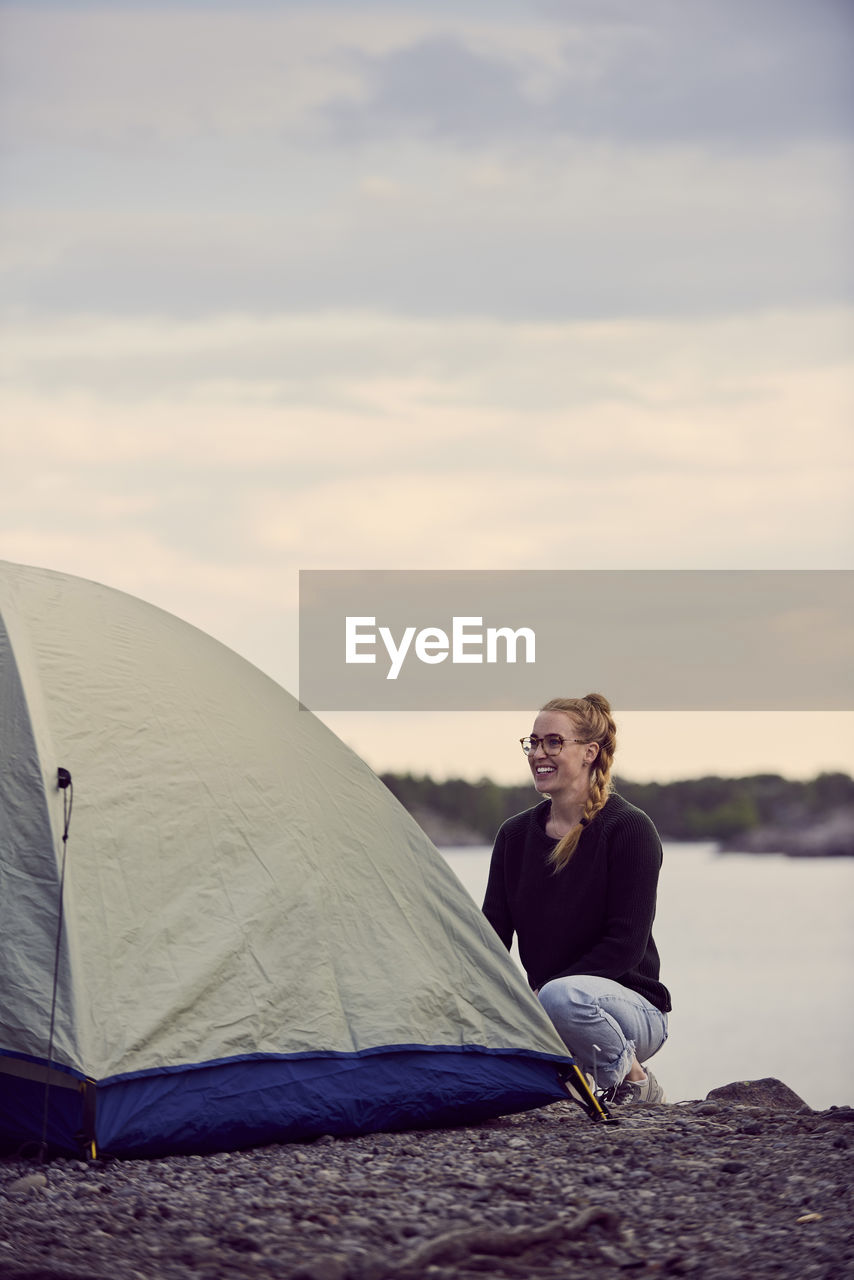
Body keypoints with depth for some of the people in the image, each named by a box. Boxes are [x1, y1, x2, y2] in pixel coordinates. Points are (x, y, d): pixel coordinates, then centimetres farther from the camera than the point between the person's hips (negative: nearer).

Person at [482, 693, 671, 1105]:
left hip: (632, 1006, -6)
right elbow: (493, 935, 6)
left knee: (562, 996, -39)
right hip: (540, 1013, 6)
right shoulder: (515, 835, 8)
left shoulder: (629, 830, -9)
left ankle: (633, 1079, -11)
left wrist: (542, 991, -20)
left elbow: (625, 942, -15)